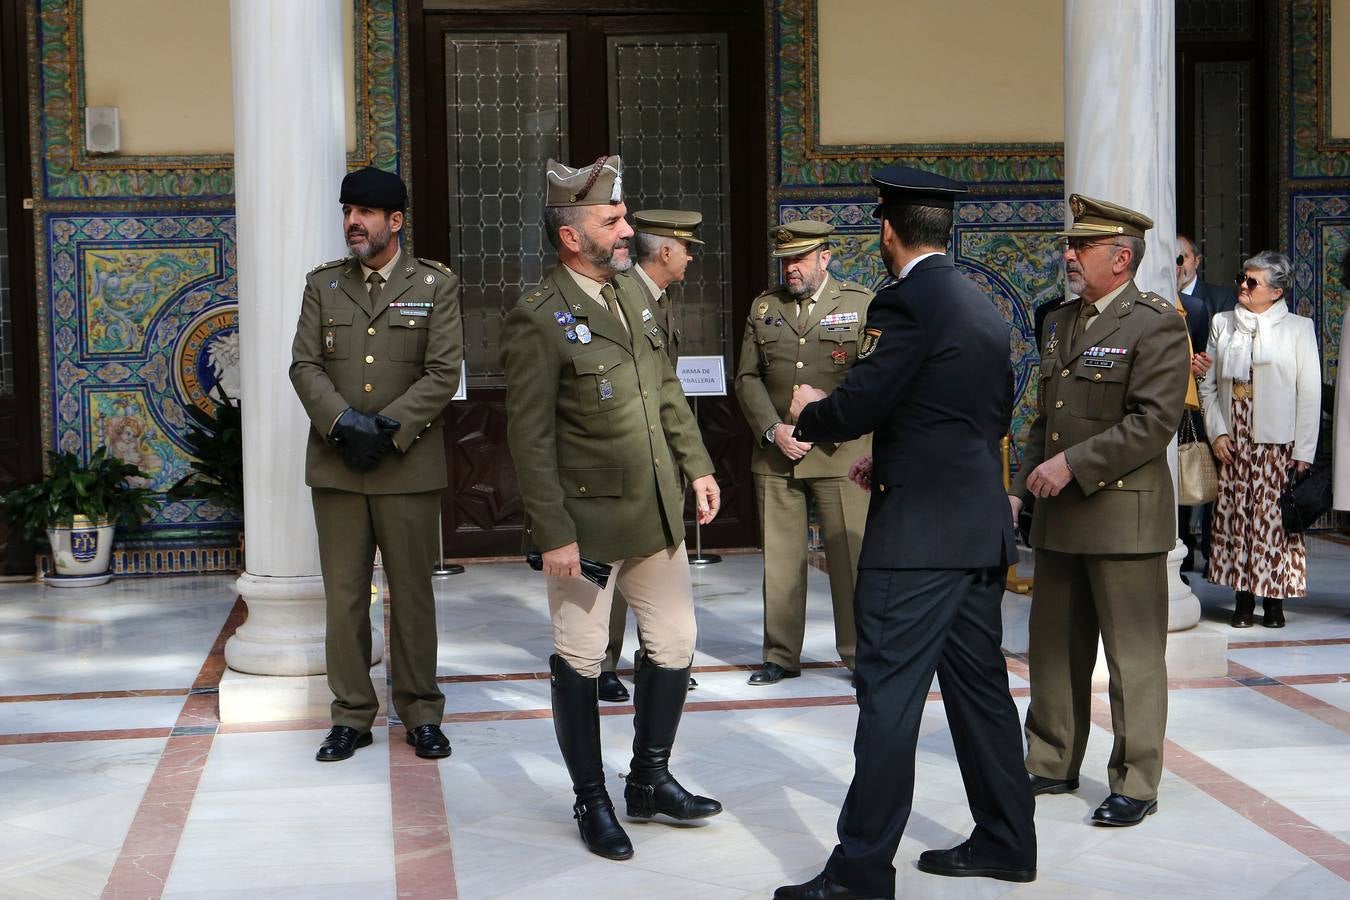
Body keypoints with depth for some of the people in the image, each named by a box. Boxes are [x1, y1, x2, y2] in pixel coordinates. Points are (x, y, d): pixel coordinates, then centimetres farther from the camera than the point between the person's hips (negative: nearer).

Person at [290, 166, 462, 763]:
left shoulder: (436, 285, 3)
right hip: (336, 467, 2)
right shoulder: (323, 285, 11)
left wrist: (388, 427, -14)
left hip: (409, 465, -2)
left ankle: (421, 713, 15)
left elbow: (443, 374, -4)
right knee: (344, 595, 5)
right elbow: (304, 366, 3)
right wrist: (344, 422, -14)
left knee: (412, 593, 5)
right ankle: (351, 715, 14)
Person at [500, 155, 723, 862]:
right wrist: (553, 534, -17)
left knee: (673, 648, 13)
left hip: (657, 512, 7)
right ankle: (591, 802, 21)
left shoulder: (632, 298, 8)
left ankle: (650, 781, 30)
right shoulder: (537, 320, -14)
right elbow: (530, 438, -15)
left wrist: (696, 466, 11)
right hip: (588, 522, -7)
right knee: (580, 662, 6)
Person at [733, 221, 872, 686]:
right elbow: (747, 377, 9)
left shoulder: (861, 304, 3)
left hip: (840, 452, -3)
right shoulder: (764, 307, 12)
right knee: (779, 560, 6)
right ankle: (781, 655, 16)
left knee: (851, 556, -1)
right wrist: (774, 430, -6)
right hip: (774, 455, 3)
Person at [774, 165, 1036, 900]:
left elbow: (856, 407, -17)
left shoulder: (905, 303, -13)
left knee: (889, 698, -6)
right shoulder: (985, 310, 14)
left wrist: (808, 412, 6)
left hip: (918, 535, -9)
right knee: (980, 687, 15)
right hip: (981, 530, 9)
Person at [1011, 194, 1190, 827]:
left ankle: (1135, 785, 11)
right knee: (1052, 649, 14)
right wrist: (1021, 487, 12)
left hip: (1123, 515, -8)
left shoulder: (1155, 324, -9)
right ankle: (1052, 765, 27)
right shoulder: (1059, 322, 15)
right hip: (1060, 516, 8)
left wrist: (1074, 463, -20)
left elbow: (1156, 421, -18)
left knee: (1133, 655, 1)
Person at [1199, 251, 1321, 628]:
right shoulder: (1223, 324, 11)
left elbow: (1310, 394, -1)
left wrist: (1303, 451, -6)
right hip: (1232, 441, 3)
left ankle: (1274, 599, 5)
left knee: (1274, 516, -4)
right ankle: (1243, 600, 8)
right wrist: (1217, 432, -1)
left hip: (1278, 442, -3)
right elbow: (1208, 385, 11)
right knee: (1235, 514, 0)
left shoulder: (1298, 328, 2)